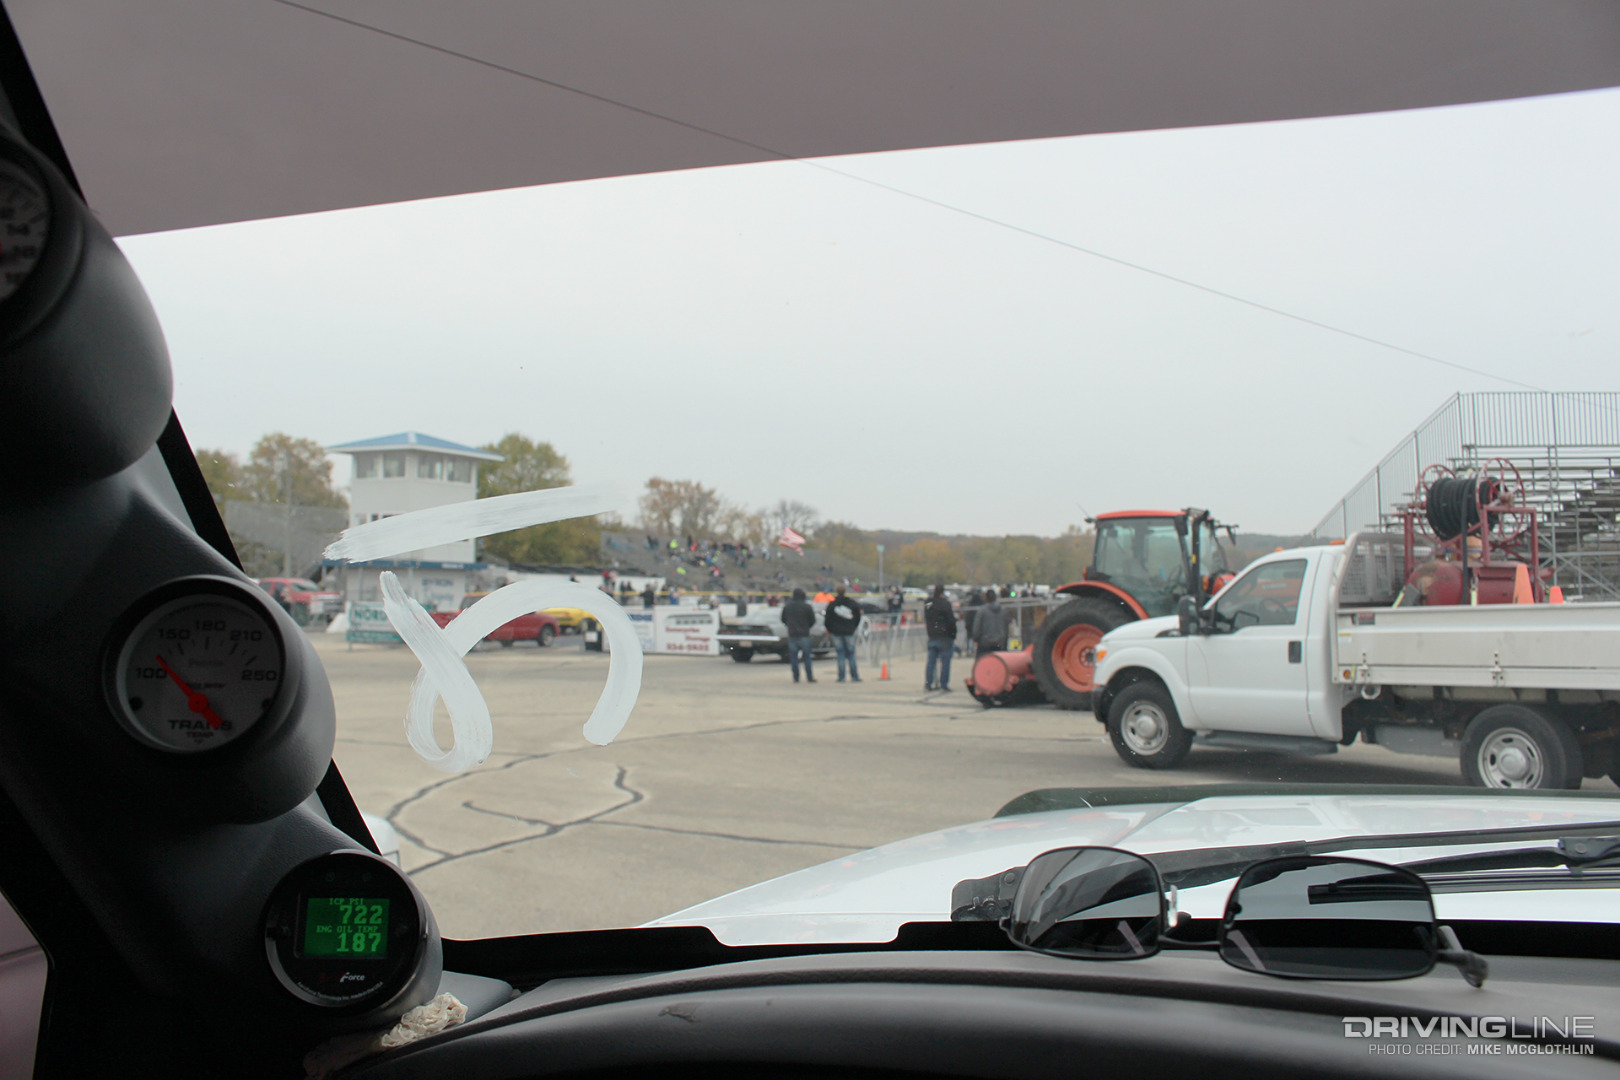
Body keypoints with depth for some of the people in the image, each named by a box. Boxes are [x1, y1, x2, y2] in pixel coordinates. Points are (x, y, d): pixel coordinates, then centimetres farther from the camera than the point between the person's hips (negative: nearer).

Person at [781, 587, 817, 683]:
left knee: (793, 657, 5)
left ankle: (796, 677, 3)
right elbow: (813, 621, -1)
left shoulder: (787, 606, 2)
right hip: (804, 635, -2)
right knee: (807, 657, 4)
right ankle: (809, 677, 3)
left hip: (792, 635, 2)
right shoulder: (807, 606, -6)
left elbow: (783, 620, 10)